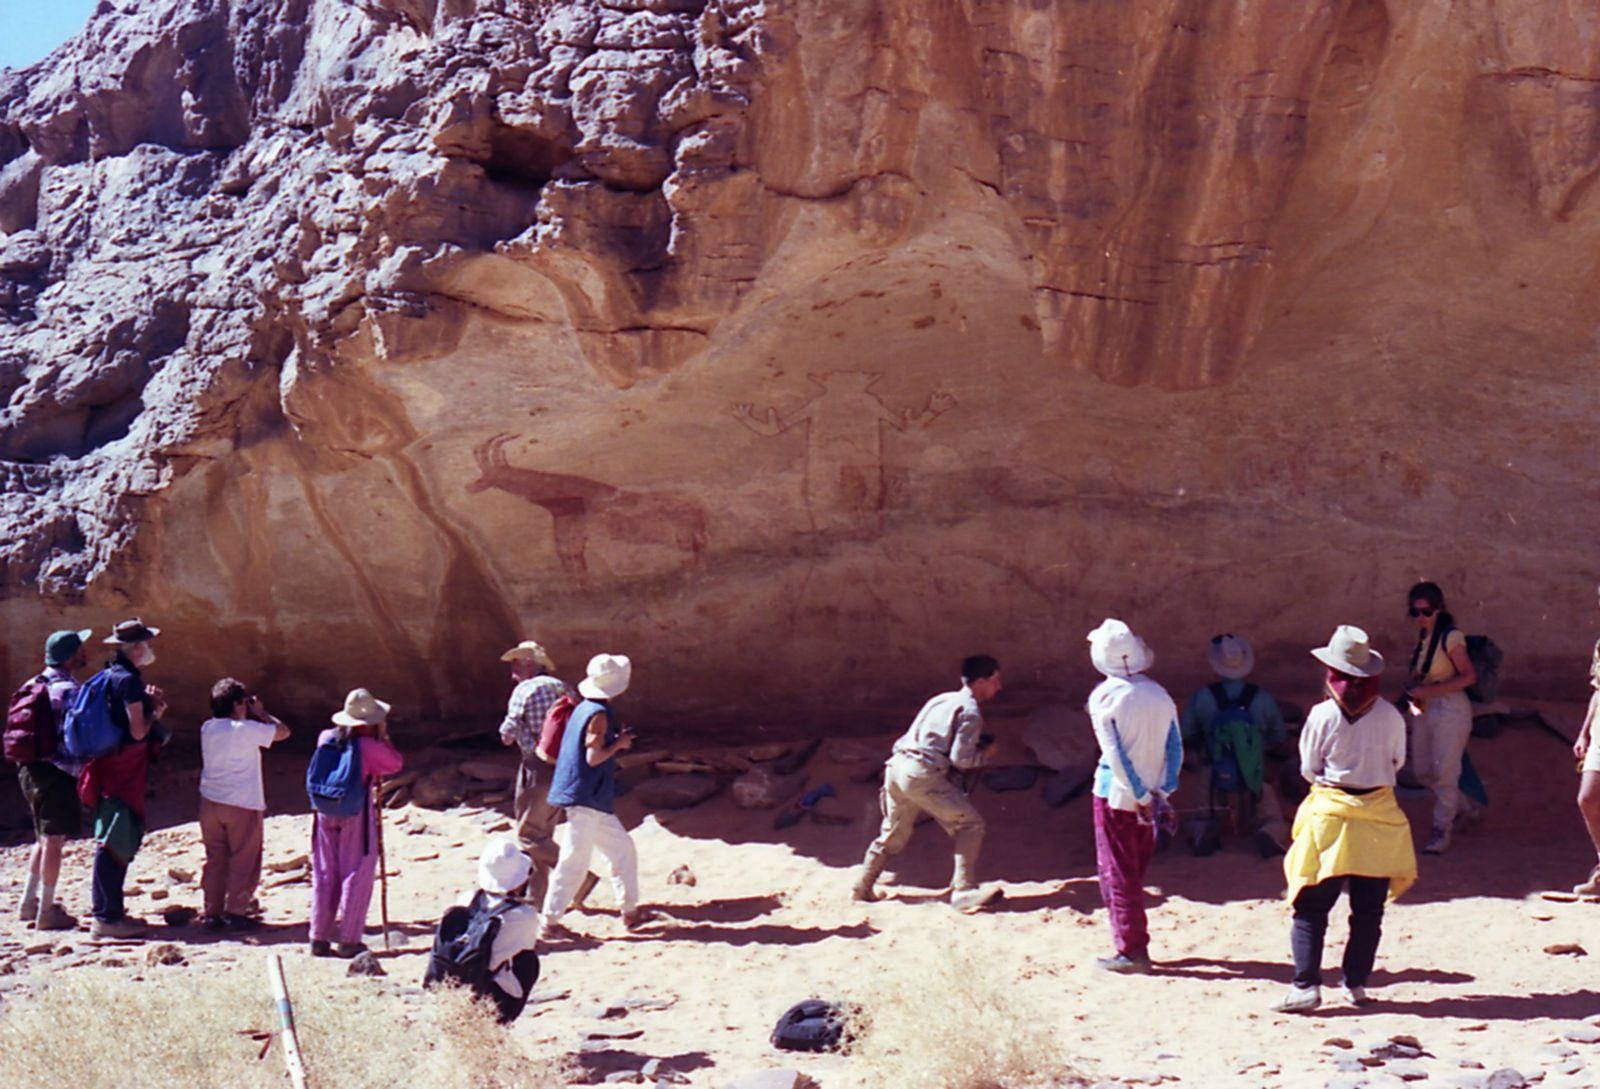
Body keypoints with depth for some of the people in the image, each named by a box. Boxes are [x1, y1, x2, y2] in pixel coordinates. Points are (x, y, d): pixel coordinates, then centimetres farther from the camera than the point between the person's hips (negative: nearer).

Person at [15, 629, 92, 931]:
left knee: (44, 838, 20)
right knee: (53, 839, -3)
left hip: (31, 767, 9)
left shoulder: (37, 685, 12)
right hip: (56, 771, -9)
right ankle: (47, 911, 0)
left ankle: (30, 901, 22)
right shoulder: (68, 690, -15)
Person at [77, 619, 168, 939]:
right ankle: (107, 917, -5)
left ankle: (108, 910, 22)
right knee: (115, 843, -7)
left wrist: (149, 704, 10)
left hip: (109, 767, 10)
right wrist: (155, 713, -1)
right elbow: (138, 730, -19)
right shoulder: (128, 680, -16)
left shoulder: (110, 676, 14)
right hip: (122, 771, -10)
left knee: (118, 841, 16)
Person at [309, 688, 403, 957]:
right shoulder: (370, 746, -14)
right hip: (356, 813, -5)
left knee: (324, 875, 11)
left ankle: (319, 938, 13)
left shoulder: (326, 738, 2)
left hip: (325, 811, 5)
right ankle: (348, 940, 3)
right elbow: (396, 764, -3)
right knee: (357, 875, 3)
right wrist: (383, 737, 5)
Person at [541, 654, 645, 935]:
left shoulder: (586, 709, 12)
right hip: (585, 798, -10)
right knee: (575, 861, -6)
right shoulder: (598, 714, -17)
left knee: (622, 849, 16)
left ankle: (630, 911, 22)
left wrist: (616, 739, 11)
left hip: (594, 800, 10)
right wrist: (619, 744, -8)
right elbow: (593, 757, -21)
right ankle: (551, 920, 0)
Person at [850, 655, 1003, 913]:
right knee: (970, 824, -2)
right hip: (923, 774, -8)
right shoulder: (970, 712, -3)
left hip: (897, 766, 8)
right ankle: (963, 891, -7)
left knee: (893, 834, 22)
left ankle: (862, 888, 26)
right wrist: (985, 752, 8)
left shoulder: (943, 700, 22)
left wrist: (975, 745, 23)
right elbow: (961, 759, -10)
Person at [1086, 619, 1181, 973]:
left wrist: (1141, 797, -13)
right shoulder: (1159, 695, 5)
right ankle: (1137, 944, 21)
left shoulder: (1104, 696, -12)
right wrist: (1162, 792, 1)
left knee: (1117, 875, 2)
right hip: (1148, 796, 6)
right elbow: (1175, 748, 2)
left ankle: (1131, 951, 2)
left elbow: (1114, 754, -16)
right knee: (1134, 873, 17)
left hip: (1116, 796, -5)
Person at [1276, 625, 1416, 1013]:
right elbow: (1397, 762, 9)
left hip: (1330, 814, -2)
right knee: (1368, 910, 12)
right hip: (1378, 815, 2)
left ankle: (1306, 986, -5)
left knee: (1311, 908, 2)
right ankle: (1356, 984, 15)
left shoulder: (1323, 715, -10)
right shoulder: (1390, 715, -4)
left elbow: (1309, 769, -1)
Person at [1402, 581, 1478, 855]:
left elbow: (1469, 676, -15)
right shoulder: (1423, 635, 10)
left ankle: (1442, 830, 4)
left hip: (1450, 711, -8)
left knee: (1444, 772, -6)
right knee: (1423, 772, 12)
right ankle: (1465, 807, 34)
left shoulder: (1451, 637, -13)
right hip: (1425, 710, 8)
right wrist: (1413, 691, 2)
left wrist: (1430, 691, -19)